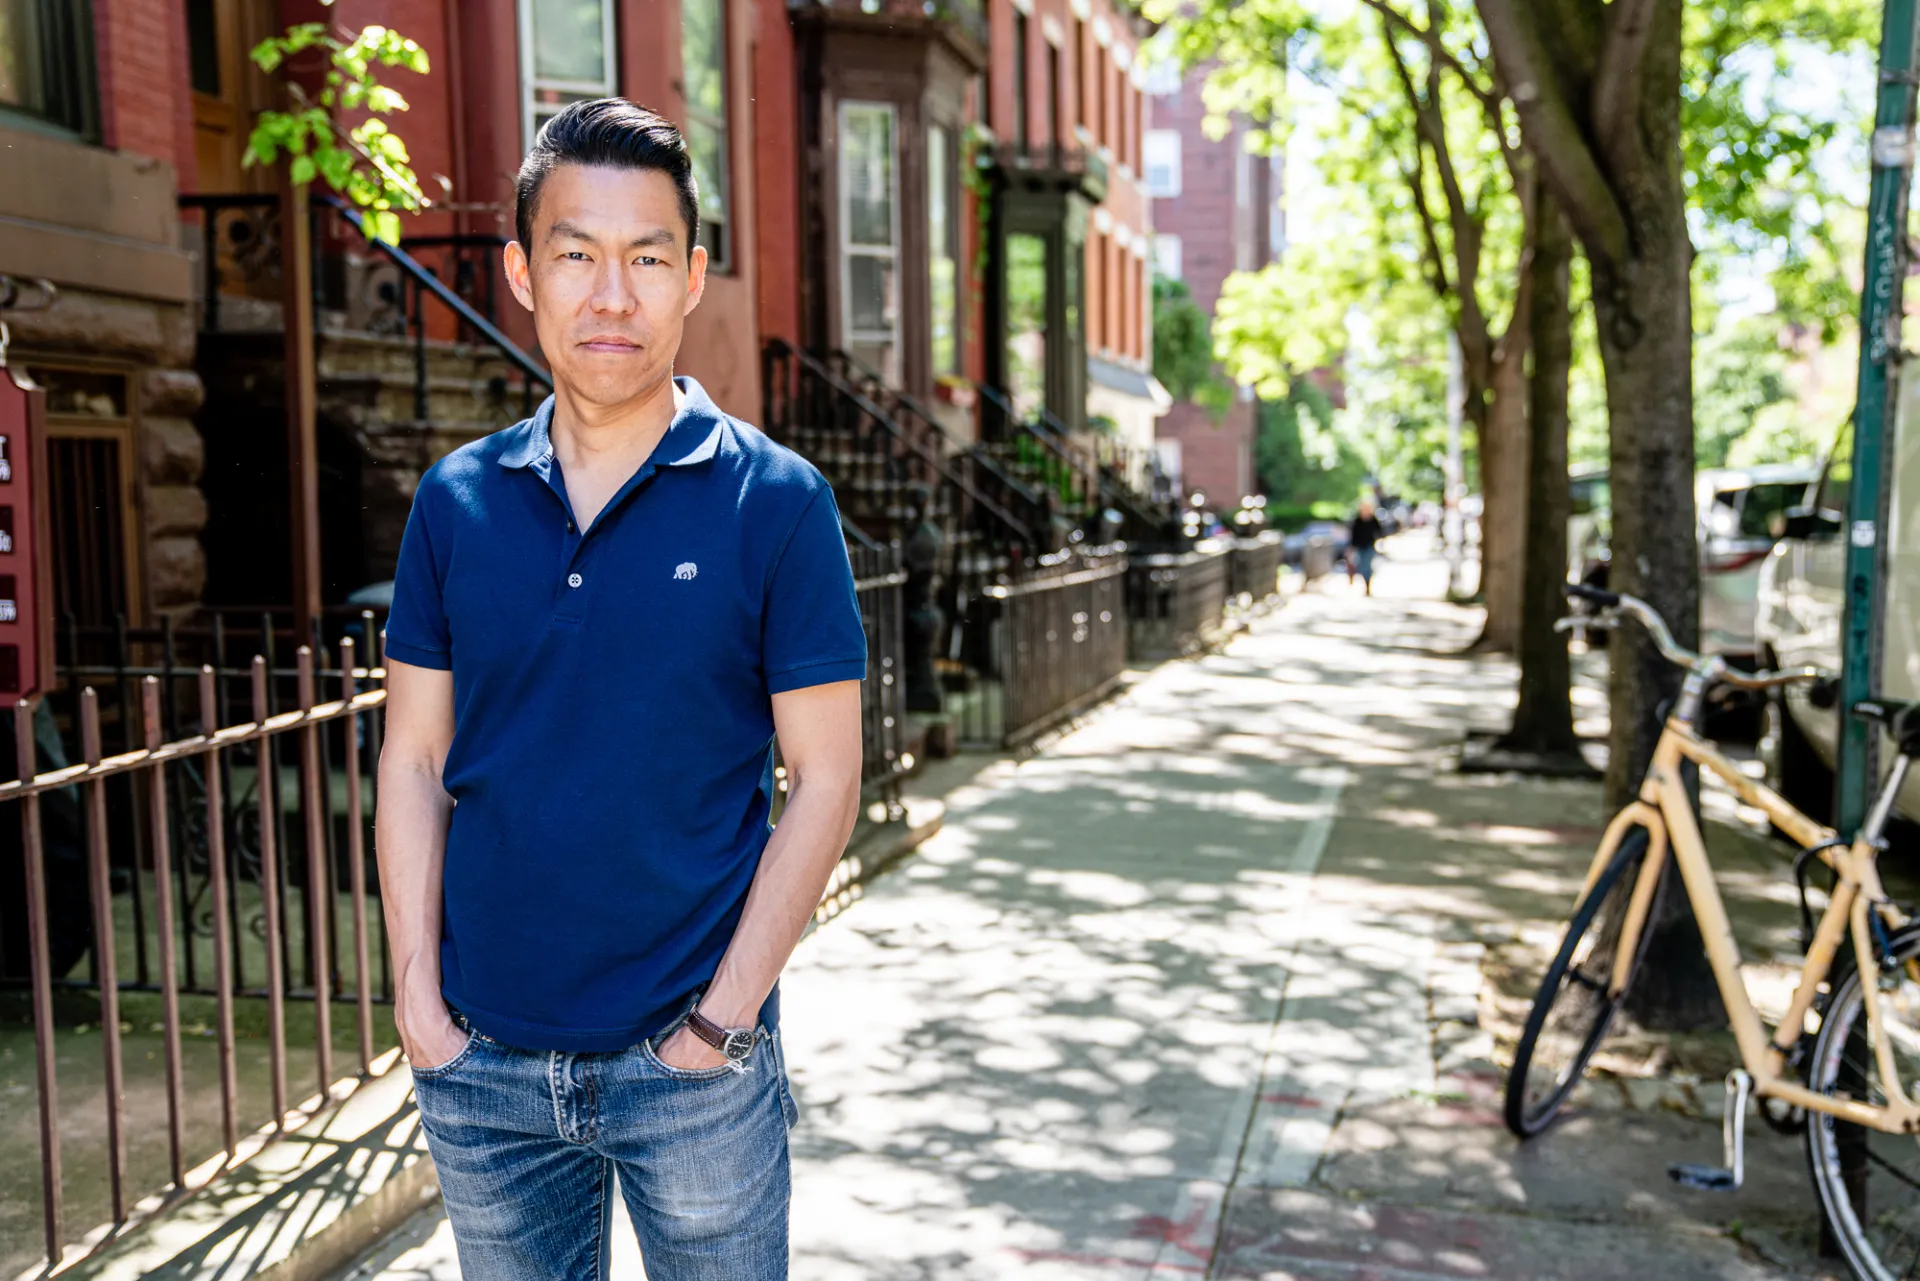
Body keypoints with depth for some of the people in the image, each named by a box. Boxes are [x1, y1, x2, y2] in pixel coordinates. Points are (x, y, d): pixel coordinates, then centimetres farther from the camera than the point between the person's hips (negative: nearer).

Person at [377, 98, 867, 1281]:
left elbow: (825, 777, -8)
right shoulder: (456, 500, 1)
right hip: (480, 1061, 3)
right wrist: (418, 996, -2)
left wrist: (723, 1016, -11)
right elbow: (415, 757, 5)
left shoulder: (777, 500, -8)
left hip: (691, 1062, -3)